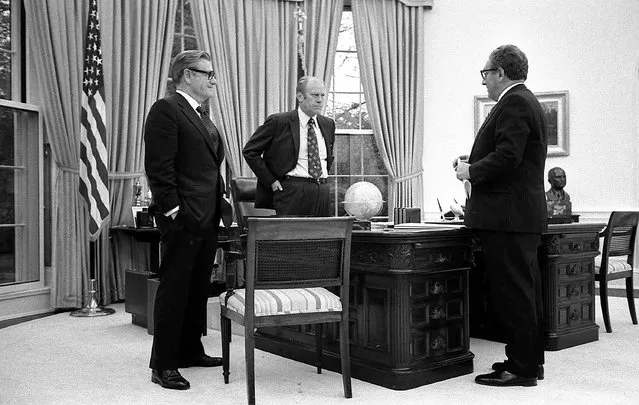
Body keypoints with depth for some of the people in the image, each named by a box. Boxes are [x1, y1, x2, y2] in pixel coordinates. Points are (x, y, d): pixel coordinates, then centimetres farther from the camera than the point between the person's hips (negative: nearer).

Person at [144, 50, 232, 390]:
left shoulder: (201, 116, 20)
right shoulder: (165, 110, -8)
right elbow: (159, 167, -15)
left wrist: (221, 202, 15)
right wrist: (174, 210, -19)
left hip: (207, 218, 9)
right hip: (183, 219, -9)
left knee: (198, 288, 15)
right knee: (174, 289, -2)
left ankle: (190, 350, 28)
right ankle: (163, 365, 7)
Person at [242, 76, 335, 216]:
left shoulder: (328, 124, 13)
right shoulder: (278, 121, -5)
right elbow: (249, 151, -3)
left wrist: (322, 177, 14)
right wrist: (271, 181, -7)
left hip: (323, 192, 5)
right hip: (292, 191, -5)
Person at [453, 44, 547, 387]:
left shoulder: (514, 103, -13)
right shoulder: (525, 101, 20)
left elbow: (507, 157, -23)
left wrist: (471, 171, -10)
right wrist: (473, 161, 11)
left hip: (507, 217, -11)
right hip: (523, 215, 11)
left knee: (513, 293, -5)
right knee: (526, 291, 15)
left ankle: (521, 368, 3)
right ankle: (530, 361, 26)